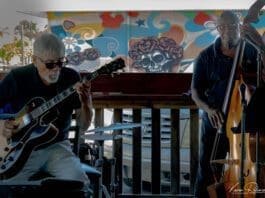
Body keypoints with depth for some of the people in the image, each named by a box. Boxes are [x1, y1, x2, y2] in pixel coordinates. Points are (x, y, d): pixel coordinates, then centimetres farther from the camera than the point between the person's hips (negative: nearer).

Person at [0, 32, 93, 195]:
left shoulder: (71, 78, -3)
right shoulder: (17, 78, -8)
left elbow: (84, 126, -4)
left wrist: (86, 102, -22)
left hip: (57, 146, 1)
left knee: (80, 184, -24)